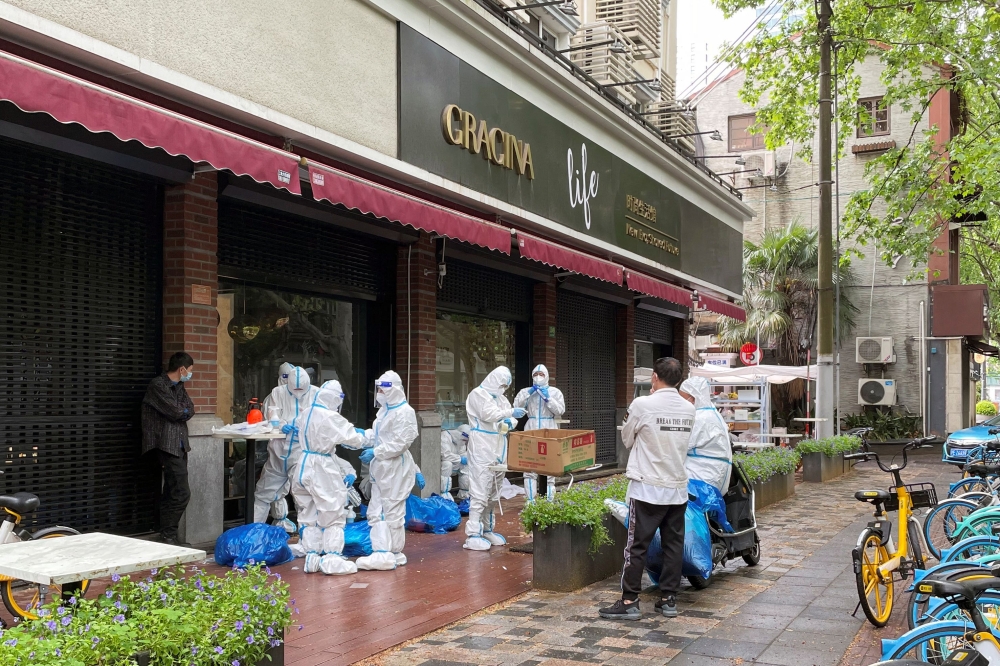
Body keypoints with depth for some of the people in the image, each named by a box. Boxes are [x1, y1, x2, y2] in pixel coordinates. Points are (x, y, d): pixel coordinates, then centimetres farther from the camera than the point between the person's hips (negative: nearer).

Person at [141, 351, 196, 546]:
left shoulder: (178, 386, 18)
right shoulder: (158, 385, -10)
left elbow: (189, 410, 9)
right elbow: (176, 411, -16)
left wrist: (181, 411, -9)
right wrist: (183, 410, 4)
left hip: (179, 445, 9)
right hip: (167, 445, -9)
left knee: (172, 492, 11)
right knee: (181, 492, -13)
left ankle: (167, 535, 17)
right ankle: (168, 536, -4)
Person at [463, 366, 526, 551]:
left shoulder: (501, 397, 21)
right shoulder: (478, 394, -4)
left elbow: (509, 417, 19)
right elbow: (488, 414, -16)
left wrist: (510, 422, -4)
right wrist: (510, 412, -14)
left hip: (499, 450, 8)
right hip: (482, 449, -8)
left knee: (494, 492, 12)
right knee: (480, 491, -11)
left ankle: (487, 529, 23)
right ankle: (473, 534, -10)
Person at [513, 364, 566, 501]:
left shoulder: (555, 392, 9)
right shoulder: (526, 391, 12)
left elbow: (560, 411, 0)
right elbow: (516, 406, -2)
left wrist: (548, 398, -9)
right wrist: (528, 393, -9)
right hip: (531, 431, 1)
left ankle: (549, 500, 3)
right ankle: (530, 501, 2)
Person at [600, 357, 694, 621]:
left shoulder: (642, 404, -12)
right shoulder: (689, 408, 3)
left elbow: (626, 440, 1)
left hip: (648, 488, -5)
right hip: (678, 488, 5)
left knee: (637, 546, 1)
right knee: (674, 545, 11)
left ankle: (629, 602, 4)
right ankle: (669, 600, 17)